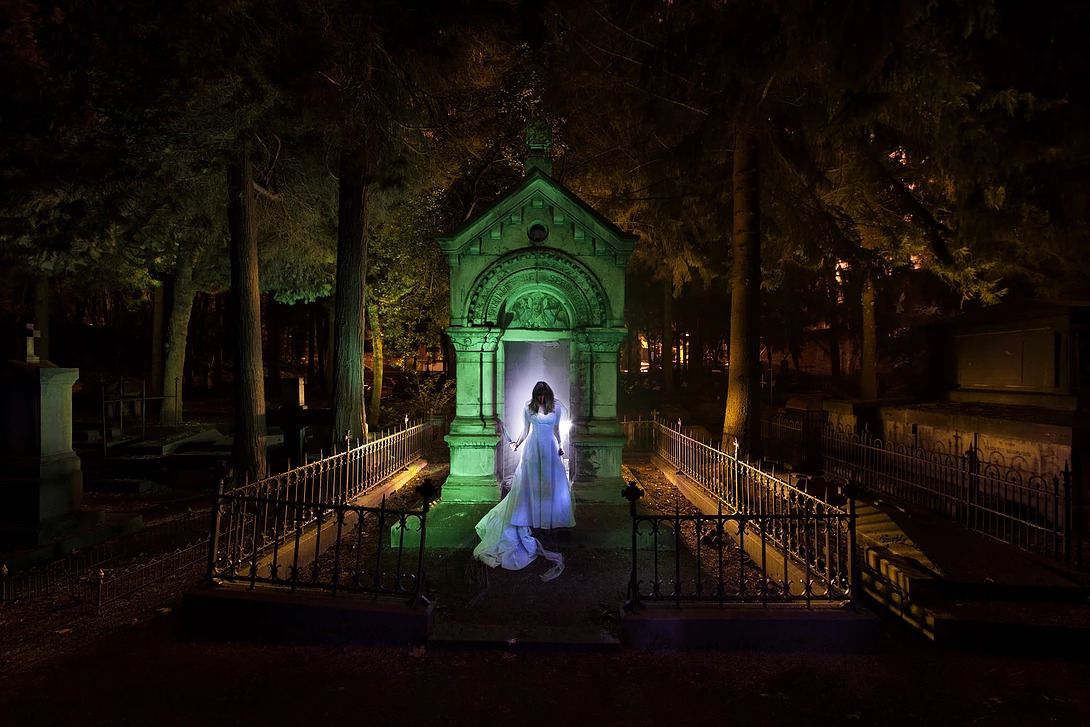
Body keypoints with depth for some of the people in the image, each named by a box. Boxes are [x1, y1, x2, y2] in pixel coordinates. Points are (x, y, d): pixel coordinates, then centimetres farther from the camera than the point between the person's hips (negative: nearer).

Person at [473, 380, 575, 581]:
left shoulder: (556, 407, 4)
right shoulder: (529, 407, 0)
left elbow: (556, 429, 13)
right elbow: (525, 430, 6)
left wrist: (560, 446, 6)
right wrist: (518, 444, -6)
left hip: (550, 448, 1)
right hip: (532, 448, -1)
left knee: (553, 482, 2)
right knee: (530, 482, 0)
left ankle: (551, 518, 13)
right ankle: (531, 518, 9)